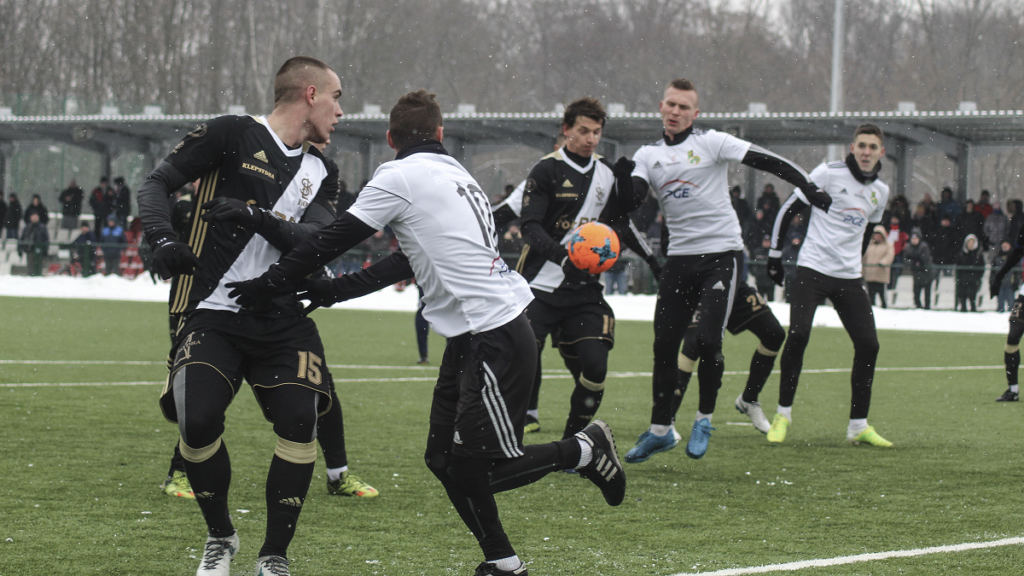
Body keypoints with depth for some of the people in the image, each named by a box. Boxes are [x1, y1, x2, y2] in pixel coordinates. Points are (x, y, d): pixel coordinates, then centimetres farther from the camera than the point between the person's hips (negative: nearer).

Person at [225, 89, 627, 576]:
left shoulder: (401, 176, -8)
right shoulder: (456, 175, 18)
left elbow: (334, 240, -7)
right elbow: (405, 263, 20)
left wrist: (270, 283, -1)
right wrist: (332, 291, 20)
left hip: (496, 339, -9)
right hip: (470, 337, 9)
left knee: (481, 468, -5)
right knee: (444, 458, 9)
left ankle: (586, 450, 11)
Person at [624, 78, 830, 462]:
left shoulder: (711, 143, -2)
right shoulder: (648, 155, 11)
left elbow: (765, 161, -5)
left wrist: (809, 188, -13)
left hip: (721, 253, -4)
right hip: (680, 256, 4)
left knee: (707, 340, -14)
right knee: (665, 343, 4)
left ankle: (704, 418, 7)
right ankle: (660, 430, 17)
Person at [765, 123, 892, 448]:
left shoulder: (880, 192, 11)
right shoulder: (829, 174, -6)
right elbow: (788, 210, -1)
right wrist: (775, 254, -2)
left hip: (849, 278, 5)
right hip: (812, 271, -5)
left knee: (868, 345, -3)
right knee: (798, 335, -19)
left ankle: (859, 426, 7)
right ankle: (783, 414, -3)